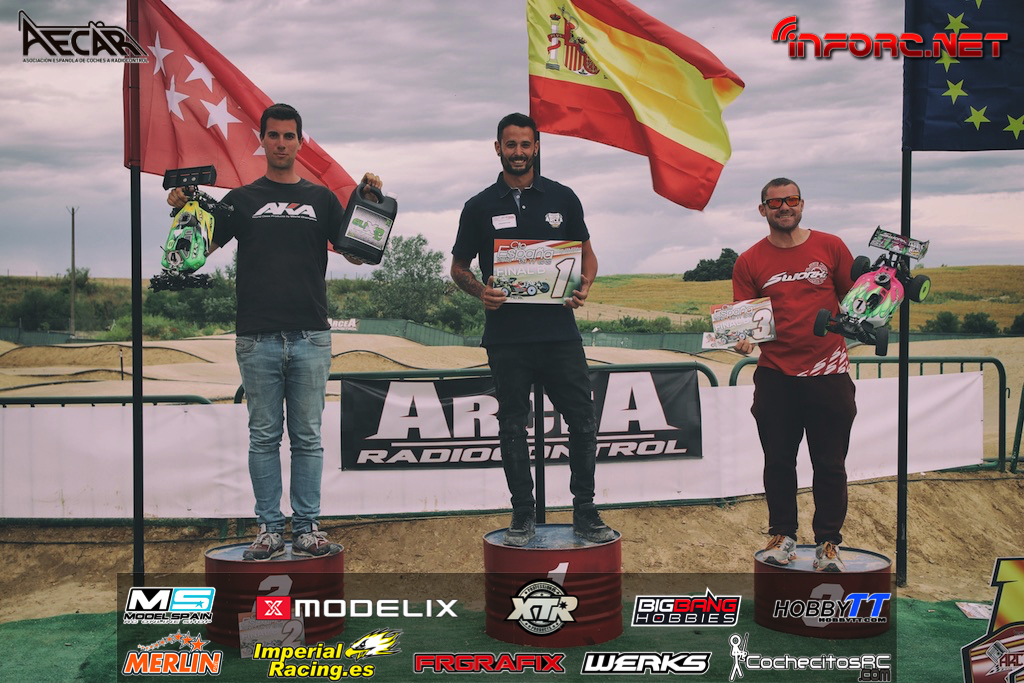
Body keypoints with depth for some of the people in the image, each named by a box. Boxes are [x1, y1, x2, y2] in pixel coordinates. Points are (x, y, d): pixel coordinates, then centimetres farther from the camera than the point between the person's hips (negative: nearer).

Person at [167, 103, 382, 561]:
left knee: (307, 437, 5)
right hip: (258, 338, 0)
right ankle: (269, 528, 12)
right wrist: (181, 212, -8)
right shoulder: (241, 200, 12)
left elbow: (358, 253, 8)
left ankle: (307, 528, 11)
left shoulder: (320, 198, 14)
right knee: (264, 437, 4)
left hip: (310, 337, 0)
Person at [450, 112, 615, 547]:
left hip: (559, 331, 1)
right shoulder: (481, 207, 6)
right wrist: (481, 291, -10)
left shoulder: (562, 198, 9)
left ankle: (585, 512, 13)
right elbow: (459, 267, 11)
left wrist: (584, 287, -5)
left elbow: (587, 253, 16)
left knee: (583, 421, 0)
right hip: (506, 336, 0)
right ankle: (523, 515, 19)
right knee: (512, 426, 7)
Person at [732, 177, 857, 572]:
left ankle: (828, 543, 16)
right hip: (775, 376, 1)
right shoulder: (750, 262, 3)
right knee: (778, 461, 9)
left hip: (828, 374, 0)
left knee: (830, 464, 4)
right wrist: (743, 340, -18)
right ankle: (782, 536, 23)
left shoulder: (830, 247, 4)